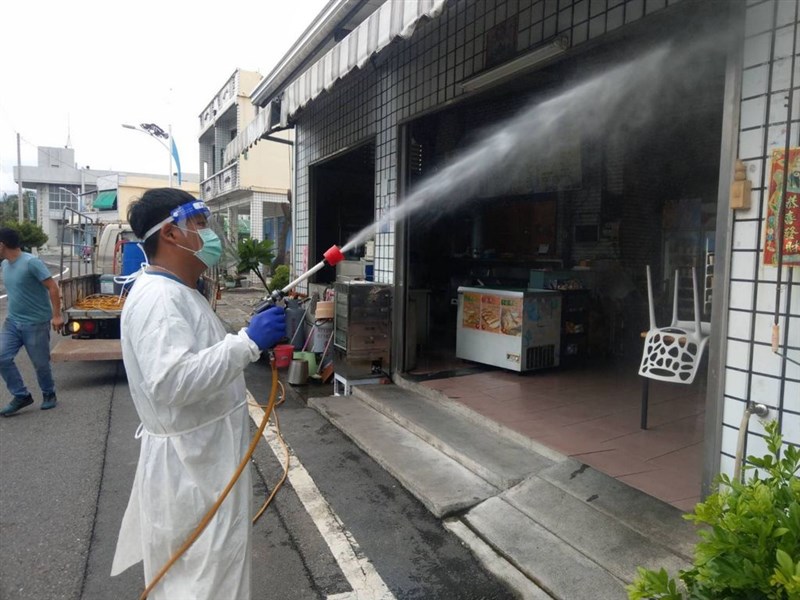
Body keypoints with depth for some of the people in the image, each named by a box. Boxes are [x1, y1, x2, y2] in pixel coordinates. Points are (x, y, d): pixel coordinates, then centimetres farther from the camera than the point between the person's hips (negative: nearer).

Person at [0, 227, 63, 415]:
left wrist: (56, 315, -21)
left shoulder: (31, 262, -17)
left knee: (40, 363, 4)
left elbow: (53, 287, -18)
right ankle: (21, 395, 11)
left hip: (36, 323, -7)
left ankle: (49, 394, 25)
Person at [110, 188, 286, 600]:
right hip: (189, 464, -10)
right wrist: (248, 342, -34)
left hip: (204, 457, 10)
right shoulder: (157, 296, -23)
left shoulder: (178, 292, 11)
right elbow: (171, 382, -35)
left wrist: (252, 341, 12)